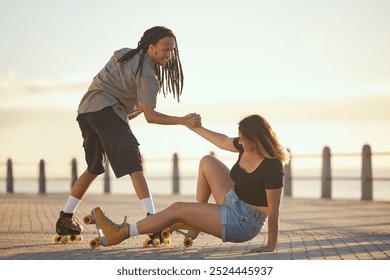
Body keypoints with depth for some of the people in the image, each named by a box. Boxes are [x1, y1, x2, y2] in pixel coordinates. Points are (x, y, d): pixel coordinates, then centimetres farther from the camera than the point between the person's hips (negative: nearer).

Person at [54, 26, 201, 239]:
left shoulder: (124, 54, 21)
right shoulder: (147, 75, -5)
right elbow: (150, 116, -10)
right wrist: (183, 121, -14)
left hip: (85, 110, 9)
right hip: (106, 111, -9)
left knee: (94, 168, 20)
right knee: (134, 166, -16)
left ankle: (65, 219, 23)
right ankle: (151, 217, -30)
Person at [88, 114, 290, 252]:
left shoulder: (272, 168, -28)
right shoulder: (247, 148, -5)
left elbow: (273, 210, -24)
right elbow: (223, 142, 15)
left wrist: (271, 245, -21)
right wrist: (194, 127, 22)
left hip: (242, 223, -8)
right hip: (233, 203, 9)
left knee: (177, 209, -8)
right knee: (207, 162, 12)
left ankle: (120, 233, 1)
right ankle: (197, 218, 15)